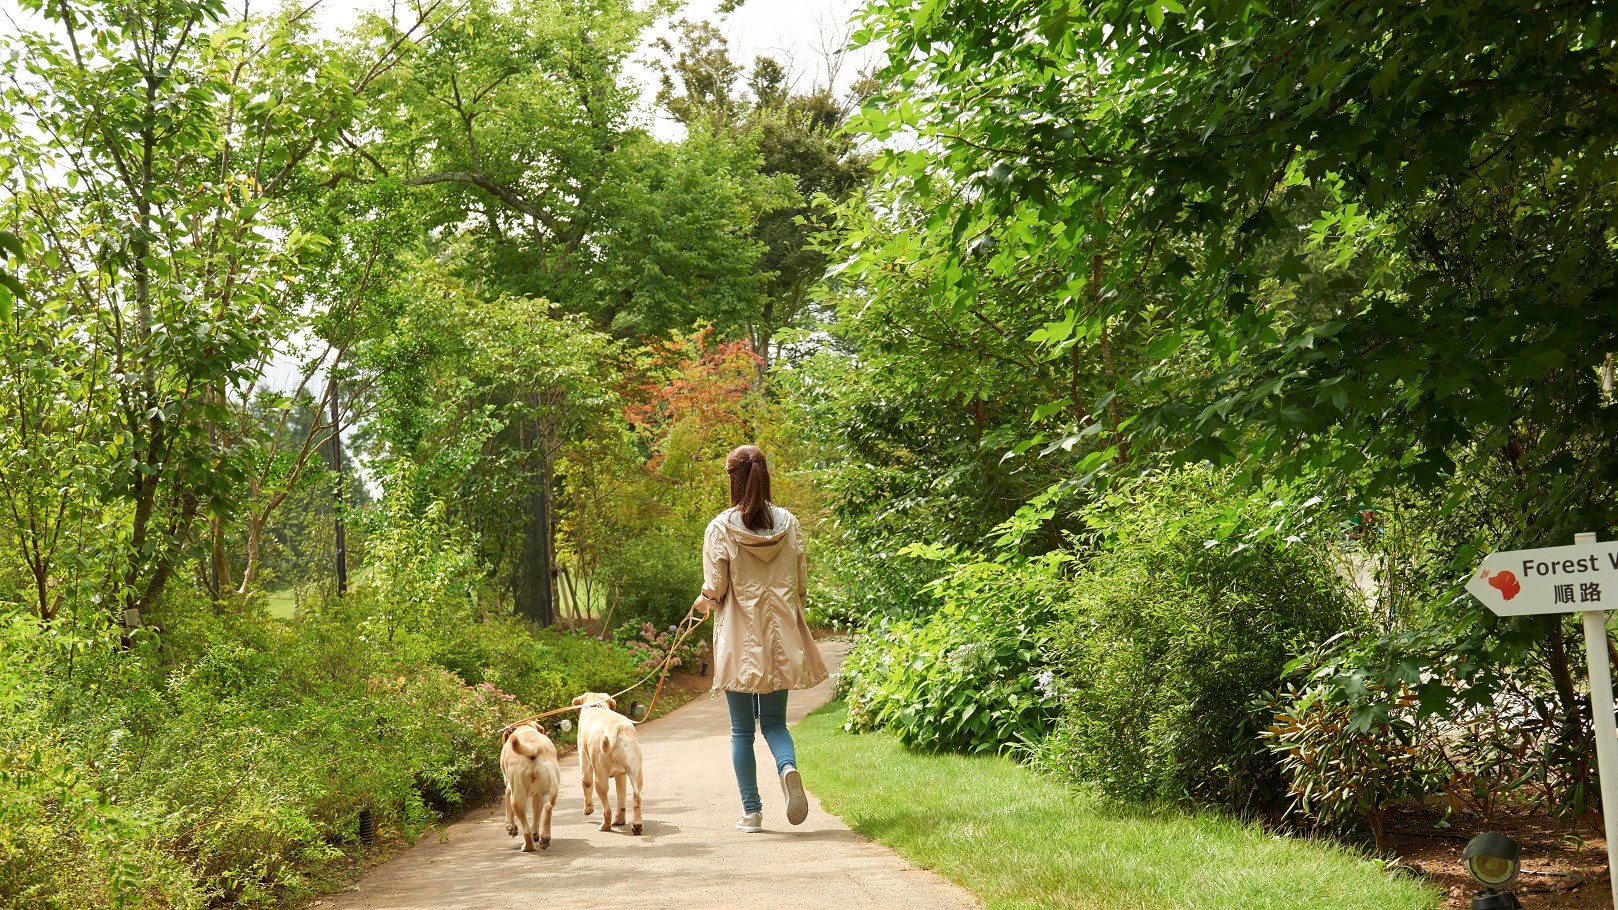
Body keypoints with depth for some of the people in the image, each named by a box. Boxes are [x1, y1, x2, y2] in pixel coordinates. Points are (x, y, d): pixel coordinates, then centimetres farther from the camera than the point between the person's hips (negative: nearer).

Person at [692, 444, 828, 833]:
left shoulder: (720, 528, -9)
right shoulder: (788, 523, 1)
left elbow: (714, 589, -8)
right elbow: (802, 583, 5)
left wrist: (702, 602, 15)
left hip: (739, 639, -2)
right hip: (780, 638, 3)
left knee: (742, 730, 8)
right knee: (774, 721, 12)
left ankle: (751, 811, 9)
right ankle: (788, 768, -18)